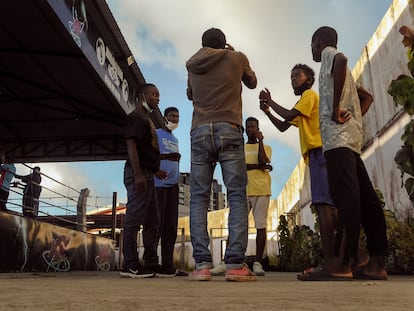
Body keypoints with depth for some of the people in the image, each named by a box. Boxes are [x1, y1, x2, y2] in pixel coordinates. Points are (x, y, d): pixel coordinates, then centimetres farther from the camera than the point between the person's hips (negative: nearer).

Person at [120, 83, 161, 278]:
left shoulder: (147, 119, 25)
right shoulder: (136, 117, -4)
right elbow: (131, 145, -15)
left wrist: (156, 170, 18)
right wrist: (138, 173, -24)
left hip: (147, 175, 10)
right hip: (139, 174, -10)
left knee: (152, 222, 11)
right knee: (134, 219, -10)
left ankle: (151, 263, 17)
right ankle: (130, 265, -6)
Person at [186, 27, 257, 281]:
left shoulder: (193, 64, 19)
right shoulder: (237, 58, 12)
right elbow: (252, 82, 31)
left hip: (200, 132, 2)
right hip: (229, 131, -2)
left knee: (199, 198, 1)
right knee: (237, 196, -3)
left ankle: (202, 264, -7)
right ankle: (236, 264, -11)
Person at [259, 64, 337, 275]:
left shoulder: (310, 95, 2)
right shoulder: (303, 102, 31)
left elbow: (288, 115, -12)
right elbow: (283, 127, 29)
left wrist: (270, 101, 1)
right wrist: (267, 111, 17)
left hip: (319, 152, -10)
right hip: (317, 155, 10)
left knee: (323, 204, -18)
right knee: (328, 206, 8)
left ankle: (329, 261, -23)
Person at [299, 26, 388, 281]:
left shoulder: (329, 53, 10)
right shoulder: (338, 65, 34)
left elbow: (342, 59, -16)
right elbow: (367, 97, 38)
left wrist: (336, 108, -19)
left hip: (337, 136, -9)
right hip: (351, 138, 9)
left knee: (346, 196, -19)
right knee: (366, 199, 1)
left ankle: (341, 264, -24)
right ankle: (377, 264, 2)